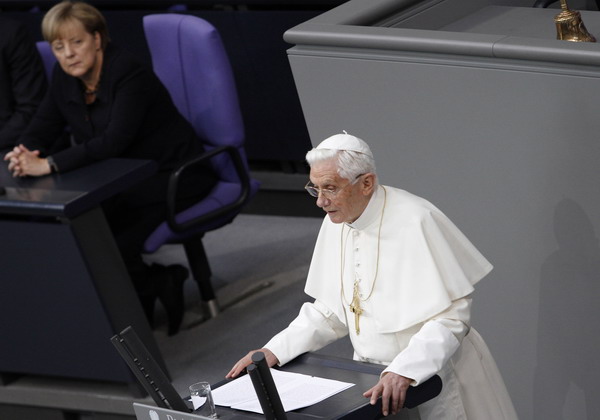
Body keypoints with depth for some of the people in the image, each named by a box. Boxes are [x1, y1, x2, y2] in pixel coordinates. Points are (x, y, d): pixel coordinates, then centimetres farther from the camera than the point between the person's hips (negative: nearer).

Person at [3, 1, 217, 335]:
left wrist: (48, 164, -43)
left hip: (172, 177, -7)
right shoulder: (65, 78, 1)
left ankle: (160, 283, 1)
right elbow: (42, 130, 0)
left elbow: (114, 141, -34)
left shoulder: (130, 74, -22)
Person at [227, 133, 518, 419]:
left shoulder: (414, 221, -17)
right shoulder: (336, 223, 4)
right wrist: (274, 352, -1)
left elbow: (452, 316, -18)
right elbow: (331, 312, 11)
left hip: (429, 374, -5)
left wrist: (404, 372, -28)